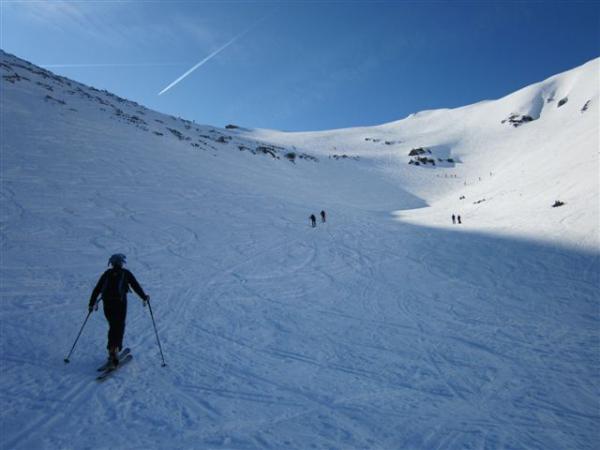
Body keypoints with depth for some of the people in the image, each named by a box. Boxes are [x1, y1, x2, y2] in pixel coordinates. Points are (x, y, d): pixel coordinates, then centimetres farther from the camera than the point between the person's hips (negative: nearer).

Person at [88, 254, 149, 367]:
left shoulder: (107, 273, 11)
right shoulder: (126, 273, 2)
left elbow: (97, 289, 12)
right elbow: (136, 286, 3)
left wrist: (92, 303, 20)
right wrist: (144, 297, 14)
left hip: (107, 304, 3)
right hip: (120, 303, -3)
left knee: (112, 326, 16)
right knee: (120, 326, 1)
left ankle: (111, 349, 14)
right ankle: (115, 348, -13)